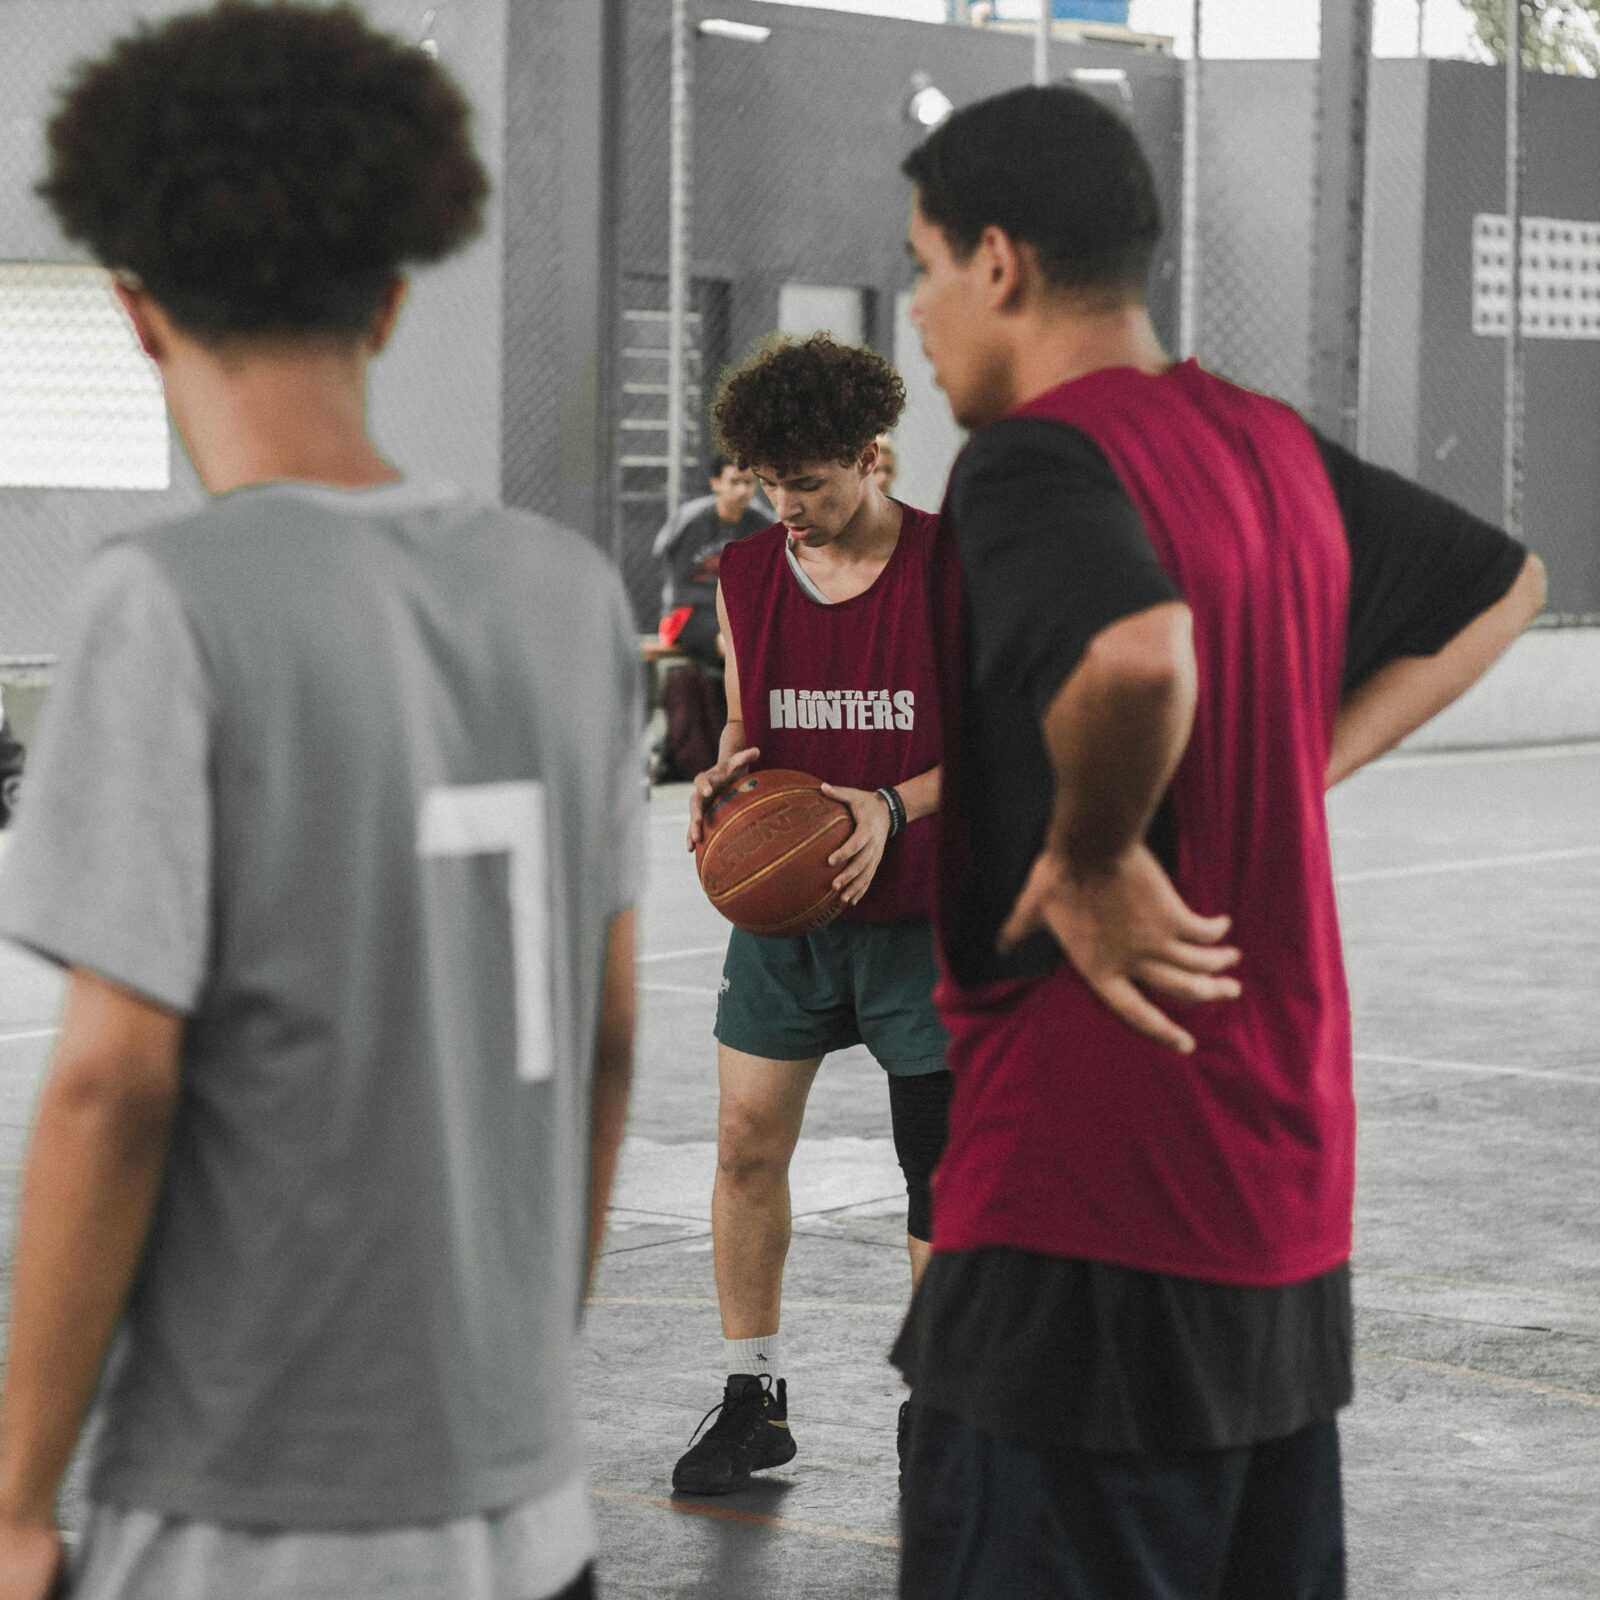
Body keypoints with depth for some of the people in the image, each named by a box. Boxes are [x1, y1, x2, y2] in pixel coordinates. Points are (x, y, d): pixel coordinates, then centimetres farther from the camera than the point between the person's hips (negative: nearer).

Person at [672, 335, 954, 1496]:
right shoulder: (746, 576, 3)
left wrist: (897, 808, -22)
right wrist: (722, 776, -7)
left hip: (919, 913, -4)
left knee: (938, 1171, 1)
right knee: (748, 1145, 1)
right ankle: (754, 1400, 13)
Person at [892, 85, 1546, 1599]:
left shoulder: (1033, 460, -14)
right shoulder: (1272, 446, 11)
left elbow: (1138, 655, -36)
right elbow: (1502, 586, 27)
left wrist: (1088, 861, -19)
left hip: (1083, 1207, -9)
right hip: (1290, 1189, 9)